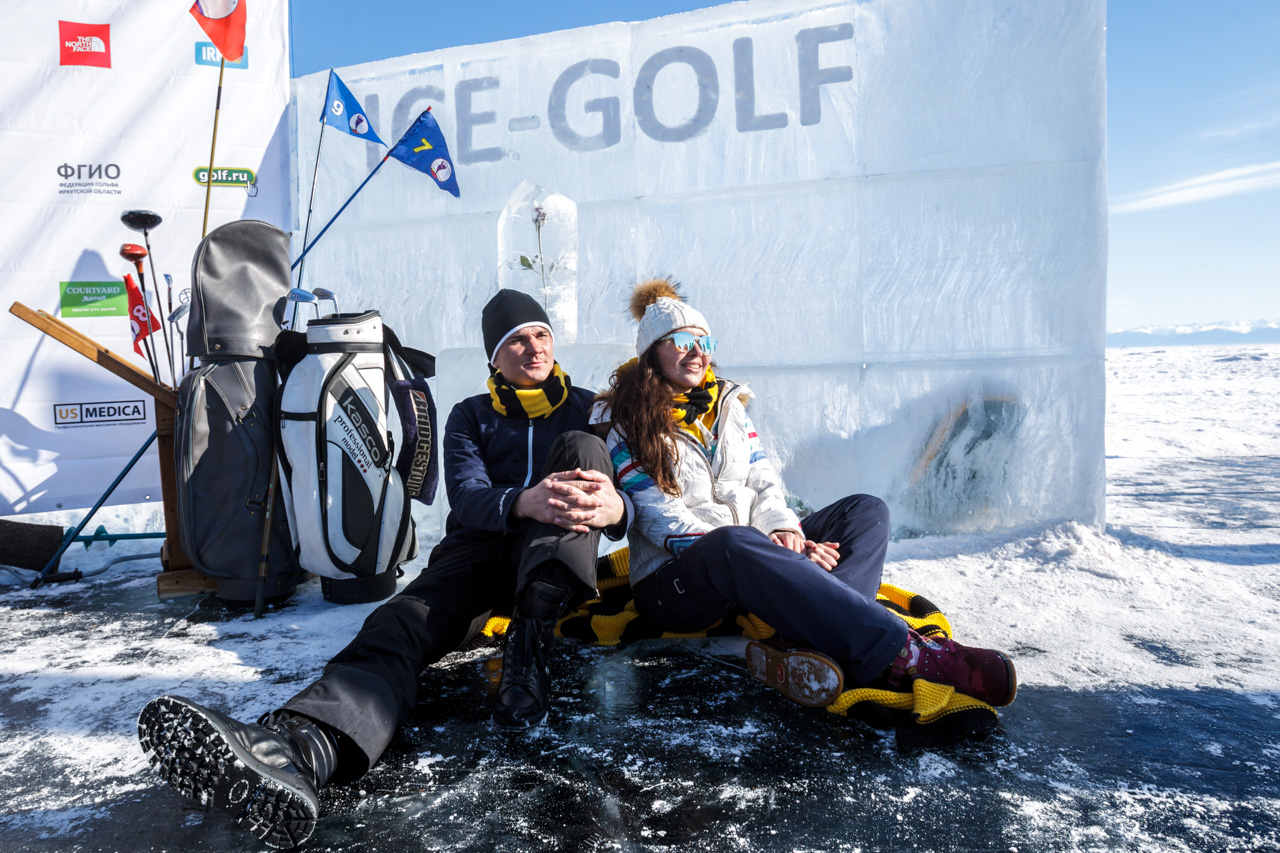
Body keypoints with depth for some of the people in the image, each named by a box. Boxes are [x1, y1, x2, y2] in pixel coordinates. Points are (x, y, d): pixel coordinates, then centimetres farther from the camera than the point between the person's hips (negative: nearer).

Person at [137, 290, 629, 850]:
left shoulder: (586, 408, 17)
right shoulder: (471, 416, 16)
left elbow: (618, 484, 4)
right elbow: (466, 495, -3)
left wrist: (614, 508, -25)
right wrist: (522, 502, -29)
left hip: (556, 554, 0)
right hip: (476, 547, 0)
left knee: (582, 449, -26)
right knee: (405, 621, -32)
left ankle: (529, 643, -38)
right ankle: (297, 747, -63)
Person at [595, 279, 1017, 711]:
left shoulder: (726, 402, 16)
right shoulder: (622, 423, -1)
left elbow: (762, 479, 10)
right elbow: (659, 519, -11)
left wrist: (783, 530, -14)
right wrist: (761, 545, -21)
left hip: (755, 559, 6)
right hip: (672, 581, -6)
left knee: (867, 511, -12)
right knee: (734, 542, -41)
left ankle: (807, 643, -43)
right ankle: (900, 653, -41)